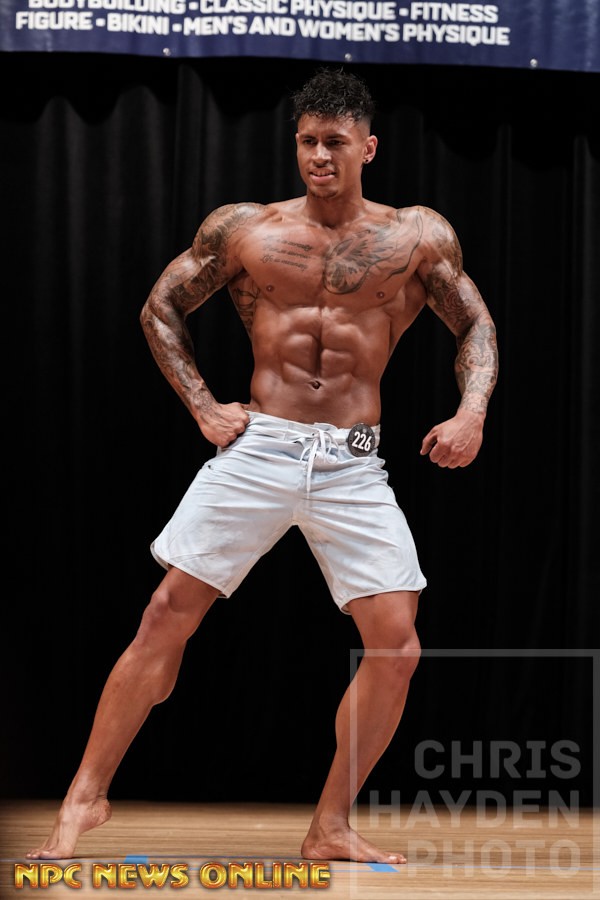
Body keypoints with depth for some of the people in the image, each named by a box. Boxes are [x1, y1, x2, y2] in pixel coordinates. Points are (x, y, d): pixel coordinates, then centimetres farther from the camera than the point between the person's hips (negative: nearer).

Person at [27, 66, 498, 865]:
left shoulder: (417, 237, 5)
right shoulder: (243, 230, 5)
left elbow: (477, 327, 11)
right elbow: (160, 310, 14)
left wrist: (471, 412, -8)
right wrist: (202, 406, 4)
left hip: (354, 467, 1)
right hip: (257, 448, -1)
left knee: (396, 646, -7)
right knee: (167, 617, -5)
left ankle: (331, 828, 8)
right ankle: (88, 793, 7)